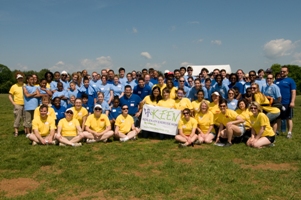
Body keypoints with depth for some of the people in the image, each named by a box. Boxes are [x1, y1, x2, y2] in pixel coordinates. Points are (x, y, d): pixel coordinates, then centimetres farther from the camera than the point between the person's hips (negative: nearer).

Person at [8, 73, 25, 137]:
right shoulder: (14, 86, 0)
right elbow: (10, 96, 2)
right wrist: (14, 103, -8)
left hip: (25, 105, 2)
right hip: (18, 105, -2)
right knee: (17, 119, 0)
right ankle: (16, 132, 6)